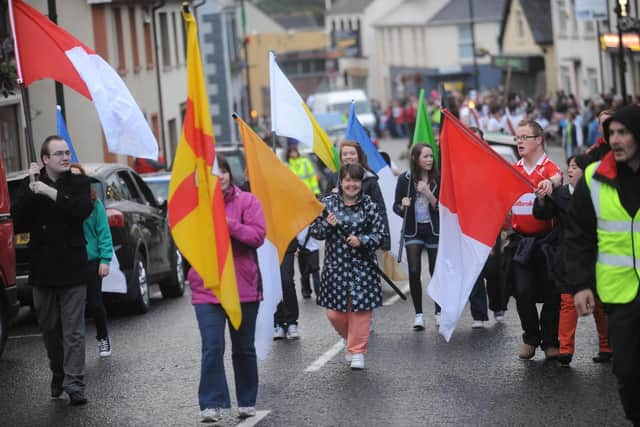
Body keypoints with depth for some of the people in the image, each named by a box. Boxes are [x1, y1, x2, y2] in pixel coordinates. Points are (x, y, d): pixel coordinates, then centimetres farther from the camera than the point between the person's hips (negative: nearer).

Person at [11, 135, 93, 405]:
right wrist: (32, 189, -14)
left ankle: (74, 383, -9)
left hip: (72, 269, -2)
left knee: (73, 330, -7)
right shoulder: (31, 185, 6)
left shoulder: (78, 183, 3)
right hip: (42, 269, 2)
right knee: (49, 328, 12)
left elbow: (83, 210, -17)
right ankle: (58, 373, 29)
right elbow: (17, 222, -4)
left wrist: (51, 193, -21)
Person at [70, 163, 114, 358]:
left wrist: (105, 259, -9)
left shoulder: (94, 203, -1)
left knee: (94, 303, 5)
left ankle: (103, 338, 27)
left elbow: (104, 232, -2)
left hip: (91, 261, -1)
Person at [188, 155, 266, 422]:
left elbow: (258, 236, -10)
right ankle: (211, 405, -10)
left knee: (244, 349, 13)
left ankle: (247, 403, 25)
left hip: (244, 287, 1)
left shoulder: (246, 201, 1)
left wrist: (229, 224, -22)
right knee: (212, 348, -11)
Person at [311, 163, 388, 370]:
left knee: (360, 308, -1)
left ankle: (357, 351, 13)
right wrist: (327, 225, -16)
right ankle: (351, 338, 31)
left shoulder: (370, 205, -1)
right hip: (335, 265, 1)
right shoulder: (328, 203, 2)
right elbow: (314, 231, 4)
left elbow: (380, 233, 0)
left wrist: (362, 241, -16)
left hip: (362, 266, -1)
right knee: (334, 312, 3)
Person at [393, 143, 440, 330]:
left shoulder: (438, 179, -4)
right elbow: (396, 206, 3)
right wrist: (402, 206, -18)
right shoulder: (405, 179, -3)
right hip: (413, 230, 0)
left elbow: (440, 207, -7)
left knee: (436, 271, 3)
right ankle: (418, 314, 0)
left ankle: (439, 312, 19)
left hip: (433, 230, 0)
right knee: (414, 271, -8)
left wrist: (427, 192, -20)